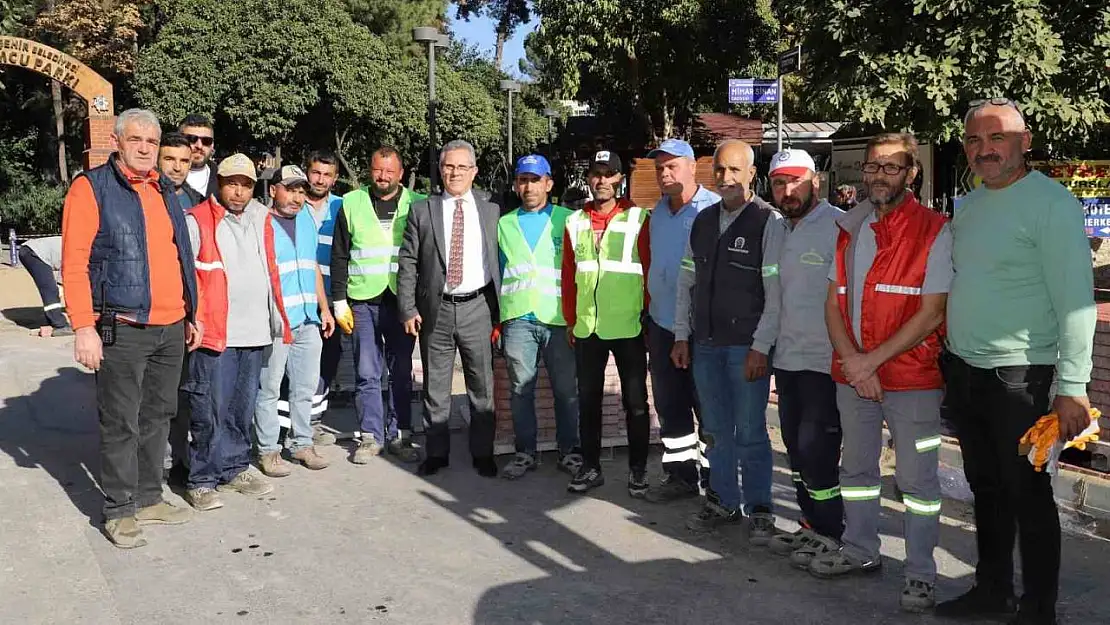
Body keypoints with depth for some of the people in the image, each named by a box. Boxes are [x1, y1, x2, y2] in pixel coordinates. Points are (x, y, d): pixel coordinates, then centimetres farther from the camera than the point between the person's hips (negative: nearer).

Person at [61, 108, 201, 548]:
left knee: (157, 417, 14)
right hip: (122, 329, -6)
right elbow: (74, 263, -10)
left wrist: (191, 314, 18)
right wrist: (83, 327, -16)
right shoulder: (92, 188, -5)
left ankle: (149, 498, 27)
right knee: (121, 424, 1)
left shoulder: (165, 191, 15)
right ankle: (119, 511, 13)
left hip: (172, 329, 7)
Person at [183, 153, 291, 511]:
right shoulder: (197, 221, -3)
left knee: (243, 408, 14)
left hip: (255, 333, 6)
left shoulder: (261, 220, 15)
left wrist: (276, 317, 18)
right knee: (210, 410, -3)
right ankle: (202, 481, 7)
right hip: (214, 333, -6)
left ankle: (235, 469, 26)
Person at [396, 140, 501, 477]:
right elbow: (407, 263, 3)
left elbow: (501, 262, 7)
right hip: (435, 309, 0)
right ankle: (436, 452, 21)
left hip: (476, 308, 0)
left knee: (482, 386, 6)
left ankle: (483, 453, 19)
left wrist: (500, 309, 0)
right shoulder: (421, 211, 5)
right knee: (435, 386, 8)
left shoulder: (491, 211, 7)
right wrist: (408, 309, -5)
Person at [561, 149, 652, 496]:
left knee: (635, 401, 6)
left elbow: (651, 270, -2)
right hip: (586, 327, 4)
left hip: (628, 326, -3)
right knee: (588, 400, 11)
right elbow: (568, 275, 10)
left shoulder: (638, 218, -3)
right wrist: (570, 319, 8)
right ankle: (590, 467, 23)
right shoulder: (575, 221, 8)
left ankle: (638, 470, 18)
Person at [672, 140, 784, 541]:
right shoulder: (702, 221, 11)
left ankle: (759, 509, 16)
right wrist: (682, 336, 10)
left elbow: (776, 292, -10)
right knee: (716, 430, 14)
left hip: (747, 346, -5)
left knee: (750, 432, 1)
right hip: (705, 343, 6)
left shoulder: (768, 223, -7)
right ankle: (723, 502, 28)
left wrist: (760, 347, -14)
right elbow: (687, 282, 15)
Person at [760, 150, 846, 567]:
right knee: (797, 449, 14)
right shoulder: (782, 231, 13)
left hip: (823, 361, -8)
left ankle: (830, 535, 12)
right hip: (788, 358, 8)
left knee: (816, 451, -4)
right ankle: (811, 525, 27)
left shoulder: (838, 226, -13)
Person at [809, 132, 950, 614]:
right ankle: (860, 551, 33)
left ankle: (920, 573, 17)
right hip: (851, 374, 6)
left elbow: (930, 314, -13)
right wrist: (853, 363, -7)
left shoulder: (935, 232, -9)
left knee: (917, 479, 3)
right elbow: (834, 304, 6)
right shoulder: (848, 229, 8)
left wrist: (870, 360, -14)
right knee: (856, 467, 17)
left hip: (913, 378, -5)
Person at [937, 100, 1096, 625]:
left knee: (1027, 494, 2)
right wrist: (952, 364, 15)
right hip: (963, 371, 7)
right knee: (986, 489, 16)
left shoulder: (1051, 203, -11)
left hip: (1019, 378, -7)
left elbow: (1076, 300, -15)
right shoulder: (967, 206, 12)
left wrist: (1072, 386, -19)